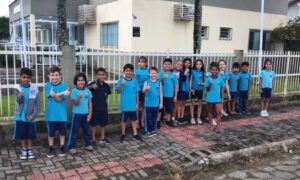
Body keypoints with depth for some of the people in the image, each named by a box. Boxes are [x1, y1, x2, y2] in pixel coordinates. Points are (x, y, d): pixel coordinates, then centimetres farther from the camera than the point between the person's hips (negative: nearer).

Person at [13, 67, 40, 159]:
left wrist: (33, 115, -11)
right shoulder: (17, 88, -6)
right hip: (20, 116, 0)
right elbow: (19, 101, -18)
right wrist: (21, 95, -41)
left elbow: (37, 104, -4)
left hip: (30, 117, 0)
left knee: (30, 134, 8)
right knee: (21, 134, 9)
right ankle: (24, 150, 23)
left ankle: (30, 149, 24)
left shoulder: (34, 89, -7)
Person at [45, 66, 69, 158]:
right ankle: (51, 148, 26)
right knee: (51, 132, 11)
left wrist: (54, 94, -26)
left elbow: (59, 99, -12)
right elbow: (52, 95, -20)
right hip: (51, 114, 0)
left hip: (61, 114, 0)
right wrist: (62, 93, -26)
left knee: (62, 131, 12)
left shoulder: (63, 86, -7)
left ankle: (62, 147, 27)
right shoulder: (47, 85, -4)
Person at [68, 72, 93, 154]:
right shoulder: (74, 91, -9)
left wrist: (90, 113, 0)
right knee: (74, 131, 3)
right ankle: (71, 147, 13)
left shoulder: (87, 91, 1)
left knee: (87, 131, 16)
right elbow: (75, 103, -14)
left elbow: (90, 103, 4)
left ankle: (88, 144, 30)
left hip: (86, 114, 4)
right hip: (77, 114, -4)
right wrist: (79, 96, -31)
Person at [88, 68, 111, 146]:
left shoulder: (106, 86, 0)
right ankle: (93, 139, 19)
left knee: (103, 123, 15)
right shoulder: (93, 84, -13)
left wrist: (103, 101, 7)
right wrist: (91, 87, -40)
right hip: (94, 107, -4)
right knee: (94, 124, 6)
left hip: (103, 107, 5)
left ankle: (102, 138, 31)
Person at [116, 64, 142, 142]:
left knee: (134, 119, 12)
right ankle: (123, 134, 24)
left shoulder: (135, 81, 0)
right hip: (124, 105, -2)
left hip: (133, 105, 3)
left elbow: (137, 93, 4)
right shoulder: (121, 81, -7)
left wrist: (137, 103, 5)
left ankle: (135, 134, 23)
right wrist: (122, 84, -31)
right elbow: (118, 91, -16)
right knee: (124, 120, 10)